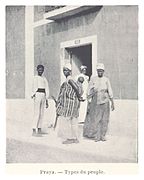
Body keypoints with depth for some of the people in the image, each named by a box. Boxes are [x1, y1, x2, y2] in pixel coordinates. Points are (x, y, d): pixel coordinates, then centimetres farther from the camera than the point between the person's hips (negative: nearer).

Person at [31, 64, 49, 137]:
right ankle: (34, 131, -11)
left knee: (41, 113, 8)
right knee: (37, 113, -11)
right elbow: (34, 86, -15)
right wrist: (33, 94, -31)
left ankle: (39, 129, 15)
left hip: (43, 95, 7)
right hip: (37, 95, -7)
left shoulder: (44, 79, 18)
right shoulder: (35, 77, -1)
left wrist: (47, 101, 17)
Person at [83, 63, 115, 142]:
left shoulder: (106, 80, 5)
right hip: (95, 102, -1)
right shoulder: (93, 79, 2)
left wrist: (112, 103, 3)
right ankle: (96, 136, 8)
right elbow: (89, 92, 3)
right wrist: (89, 103, -2)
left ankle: (102, 136, 14)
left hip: (104, 101, 1)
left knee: (104, 119, 3)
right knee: (95, 119, -3)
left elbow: (110, 92, 6)